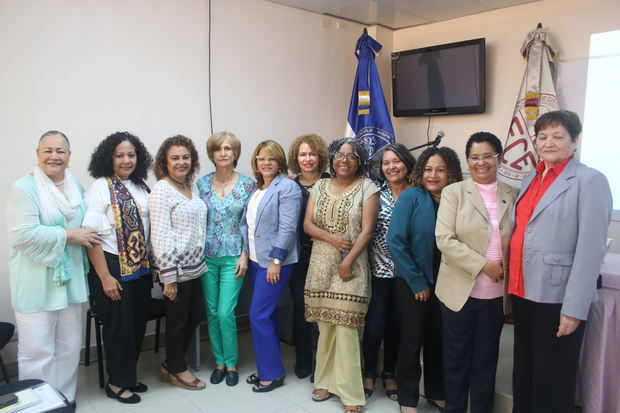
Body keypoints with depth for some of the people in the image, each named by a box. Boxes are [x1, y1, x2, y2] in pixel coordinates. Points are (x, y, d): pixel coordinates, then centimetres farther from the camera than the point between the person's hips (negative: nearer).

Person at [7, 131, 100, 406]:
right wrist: (68, 235, -18)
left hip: (70, 280, 6)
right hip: (36, 284, -6)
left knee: (69, 348, 15)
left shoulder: (76, 185, 11)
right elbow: (22, 235, -20)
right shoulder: (24, 188, -9)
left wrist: (85, 236, 7)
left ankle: (66, 399, 31)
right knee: (37, 352, 0)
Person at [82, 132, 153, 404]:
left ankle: (128, 376, 32)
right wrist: (105, 276, -18)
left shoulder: (141, 188, 8)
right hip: (112, 266, -6)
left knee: (138, 321, 12)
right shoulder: (100, 187, -10)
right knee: (119, 323, 3)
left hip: (141, 267, 6)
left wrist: (152, 263, 9)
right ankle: (116, 383, 23)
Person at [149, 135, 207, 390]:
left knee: (196, 315, 16)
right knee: (177, 320, 7)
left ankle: (172, 364, 35)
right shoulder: (162, 189, -14)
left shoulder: (192, 186, 10)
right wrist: (168, 277, -18)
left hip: (195, 267, 8)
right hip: (176, 269, -8)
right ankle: (177, 370, 28)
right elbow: (160, 235, -18)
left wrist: (202, 261, 16)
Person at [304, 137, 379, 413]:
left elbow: (367, 229, -6)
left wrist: (348, 261, -13)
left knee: (346, 327, -5)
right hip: (321, 266, 4)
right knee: (325, 326, 8)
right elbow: (307, 224, 7)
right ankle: (326, 382, 24)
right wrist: (332, 238, -10)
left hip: (351, 266, -4)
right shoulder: (321, 187, 13)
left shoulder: (366, 187, 1)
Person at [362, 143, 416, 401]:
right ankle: (369, 373, 23)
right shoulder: (376, 193, 0)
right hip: (379, 270, -1)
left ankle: (389, 374, 31)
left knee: (397, 324, 10)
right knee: (375, 324, 0)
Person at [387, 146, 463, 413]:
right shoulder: (411, 197, -10)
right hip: (413, 284, -3)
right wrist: (417, 282, -12)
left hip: (444, 284, 4)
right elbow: (395, 241, -14)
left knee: (438, 339, 15)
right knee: (412, 339, 7)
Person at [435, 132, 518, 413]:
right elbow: (444, 239, -12)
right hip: (459, 290, -2)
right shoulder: (453, 192, -2)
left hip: (496, 294, 2)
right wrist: (483, 265, -16)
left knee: (486, 359, 14)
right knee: (456, 358, 11)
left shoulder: (513, 195, 6)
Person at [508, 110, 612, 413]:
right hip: (523, 293, 7)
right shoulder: (531, 180, 13)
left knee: (552, 385, 8)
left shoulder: (590, 181, -8)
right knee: (523, 375, 19)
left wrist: (574, 309, -18)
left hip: (557, 299, -6)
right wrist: (513, 290, 11)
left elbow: (590, 249, -15)